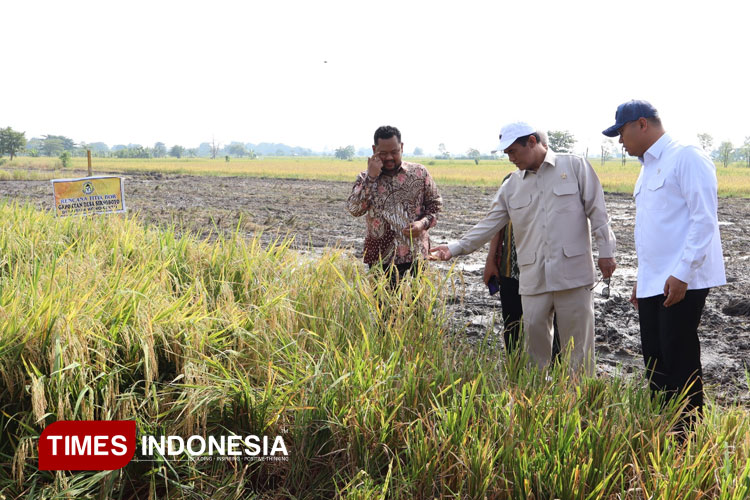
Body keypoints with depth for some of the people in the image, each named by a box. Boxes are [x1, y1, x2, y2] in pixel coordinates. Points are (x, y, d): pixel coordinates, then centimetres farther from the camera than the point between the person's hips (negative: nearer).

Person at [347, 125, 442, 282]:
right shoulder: (365, 178, 3)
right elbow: (354, 209, -11)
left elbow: (435, 203, 10)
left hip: (414, 257, 0)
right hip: (379, 258, 0)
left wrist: (424, 223, -10)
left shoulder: (419, 172, 3)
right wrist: (371, 177, -16)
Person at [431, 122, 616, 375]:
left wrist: (606, 252, -2)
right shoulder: (511, 186, 11)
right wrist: (456, 247, 0)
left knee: (577, 343, 4)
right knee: (534, 336, 6)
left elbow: (596, 211, 1)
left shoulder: (574, 166, 1)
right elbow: (489, 224, 9)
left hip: (573, 273, -3)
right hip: (533, 277, 4)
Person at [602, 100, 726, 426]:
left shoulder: (686, 158, -8)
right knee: (655, 363, 12)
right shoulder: (647, 169, 19)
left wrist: (682, 273, -20)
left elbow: (704, 219, -16)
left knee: (680, 364, -3)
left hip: (681, 282, -9)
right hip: (653, 284, 9)